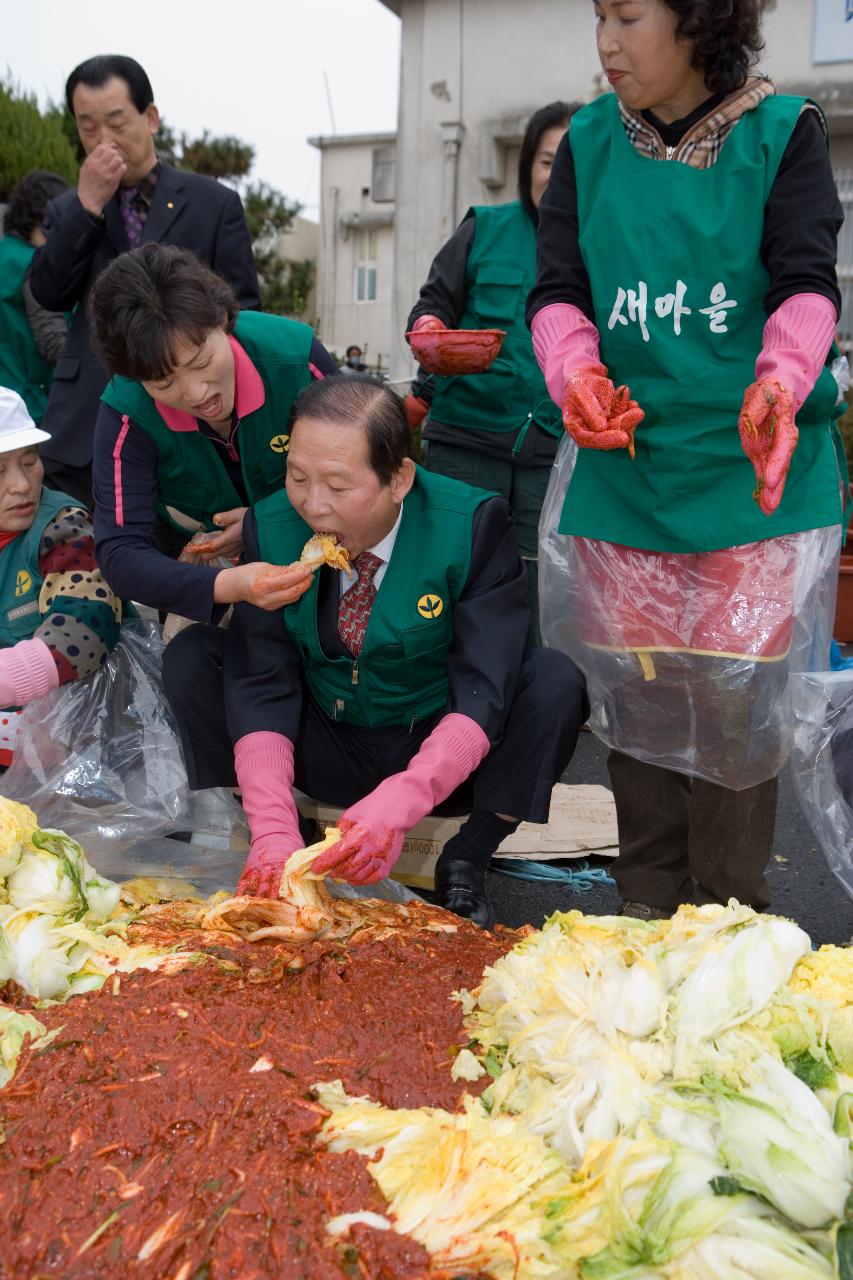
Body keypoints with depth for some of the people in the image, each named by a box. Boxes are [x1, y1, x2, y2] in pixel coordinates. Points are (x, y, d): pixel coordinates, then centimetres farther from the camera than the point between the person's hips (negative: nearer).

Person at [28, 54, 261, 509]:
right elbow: (48, 295, 0)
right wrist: (88, 205, -7)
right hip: (85, 426, 2)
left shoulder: (215, 203, 6)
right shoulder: (68, 210, 14)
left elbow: (242, 311, 4)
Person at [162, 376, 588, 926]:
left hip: (441, 758, -2)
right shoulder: (273, 526, -13)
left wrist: (398, 805, -43)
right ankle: (275, 862, -7)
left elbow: (483, 692, -27)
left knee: (556, 681, -29)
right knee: (191, 656, -15)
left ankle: (466, 865, -13)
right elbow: (261, 684, -17)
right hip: (328, 753, 3)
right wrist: (274, 830, -32)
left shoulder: (474, 525, -21)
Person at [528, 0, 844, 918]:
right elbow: (558, 289, 1)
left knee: (733, 699, -3)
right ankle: (646, 905, 23)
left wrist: (779, 385, -28)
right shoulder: (589, 141, 8)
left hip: (752, 474, -3)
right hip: (622, 472, 3)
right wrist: (578, 374, -20)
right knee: (634, 694, 7)